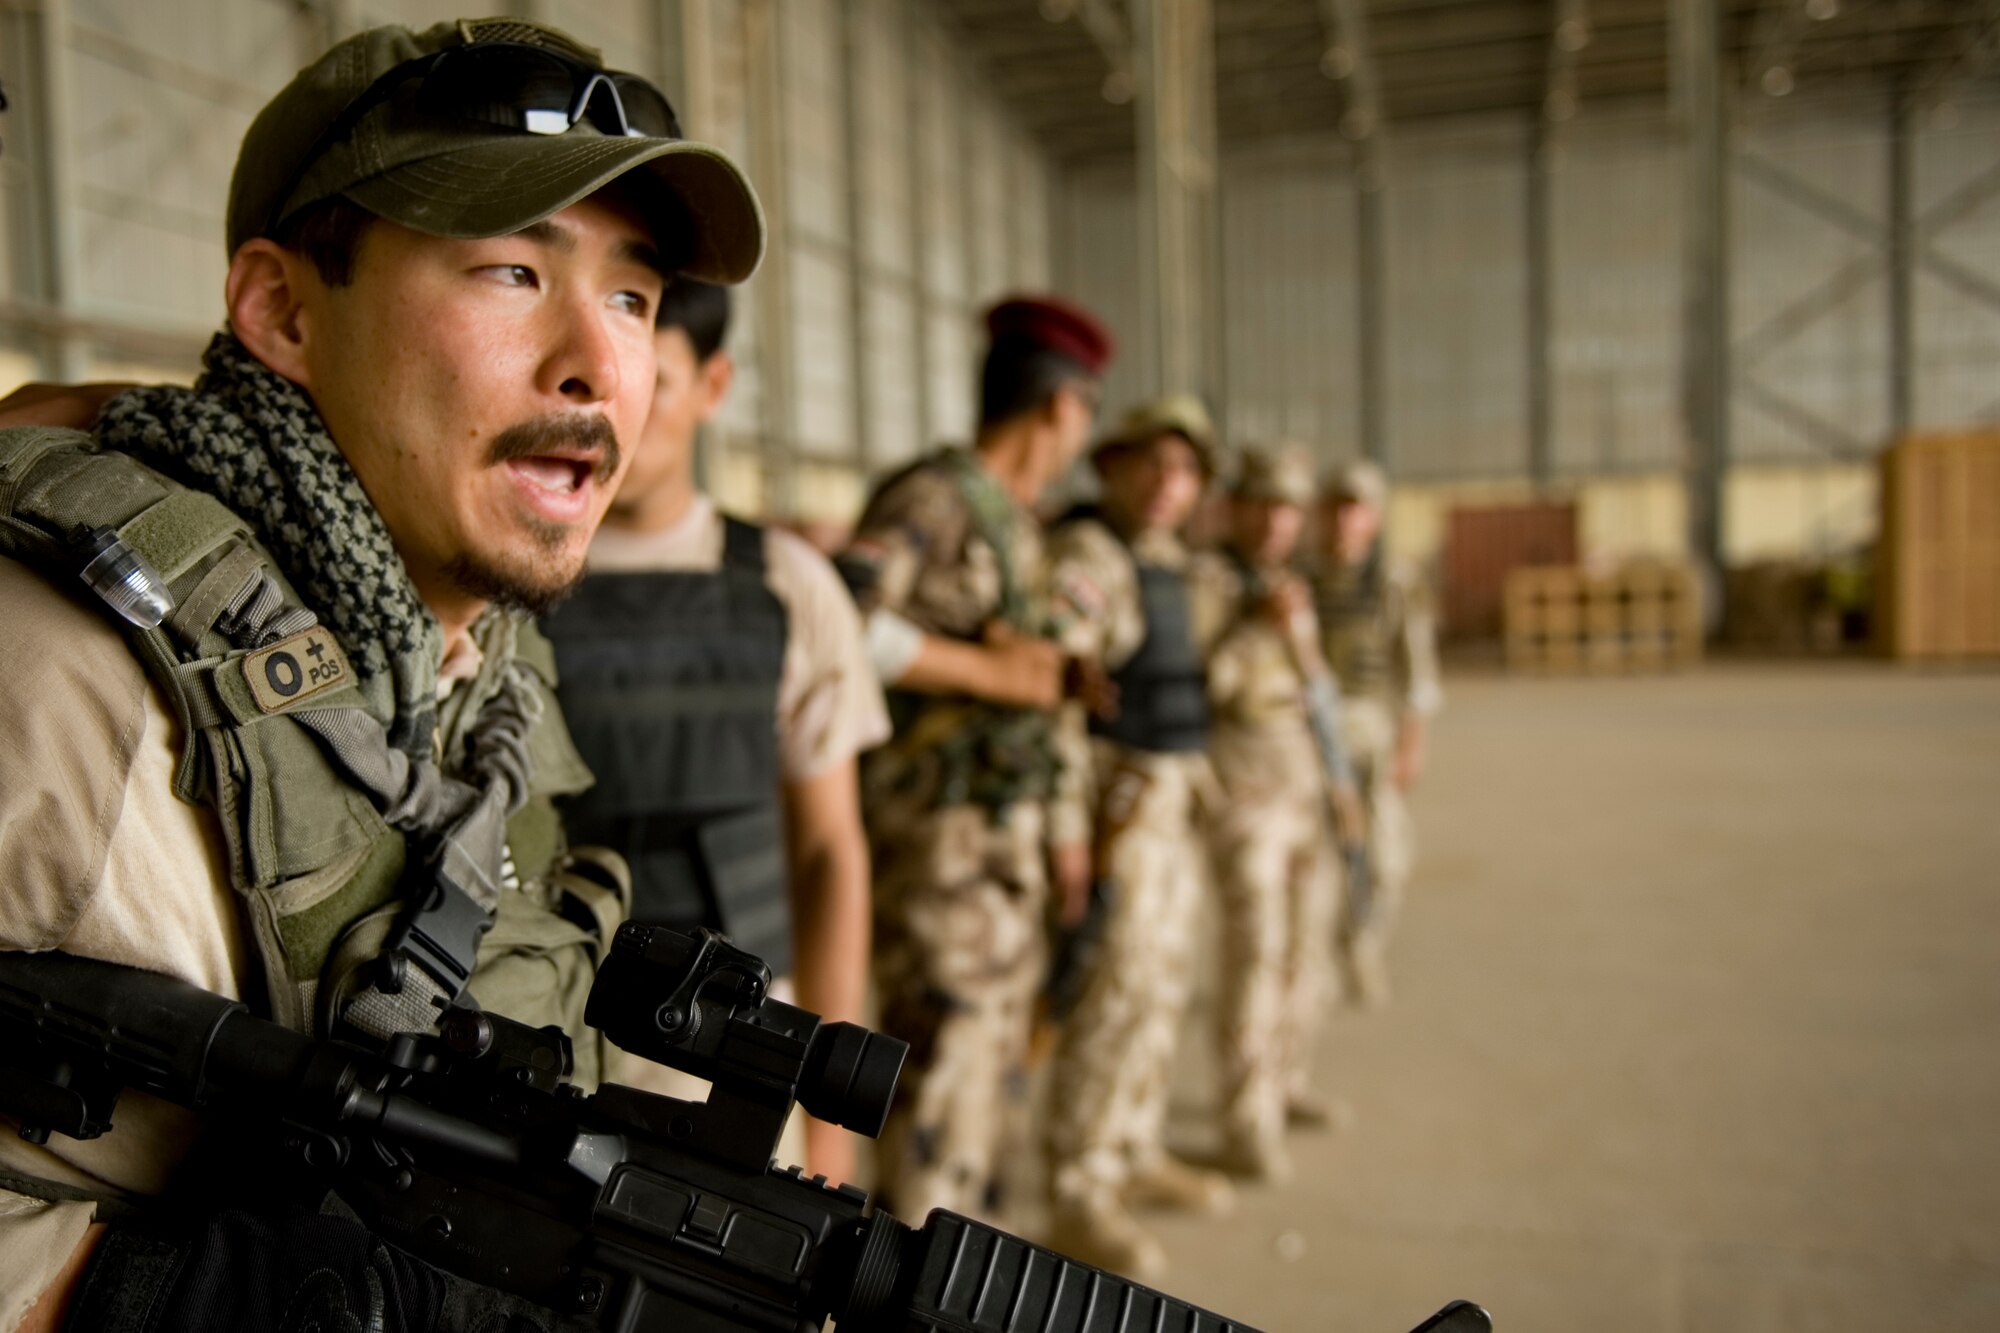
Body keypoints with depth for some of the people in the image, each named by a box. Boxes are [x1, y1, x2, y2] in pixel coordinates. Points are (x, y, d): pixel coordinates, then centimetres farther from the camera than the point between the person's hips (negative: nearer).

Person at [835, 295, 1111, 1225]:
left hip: (1003, 827, 9)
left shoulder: (1018, 524, 15)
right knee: (945, 1061, -4)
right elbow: (844, 619, -32)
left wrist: (1056, 826, 17)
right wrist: (989, 670, -23)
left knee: (997, 1054, 18)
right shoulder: (932, 497, -15)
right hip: (934, 829, -9)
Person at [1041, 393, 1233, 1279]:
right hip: (1111, 804, -9)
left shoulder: (1166, 563, 13)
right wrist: (1068, 832, -26)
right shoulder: (1084, 556, -16)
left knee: (1158, 983, 15)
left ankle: (1134, 1154, 28)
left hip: (1168, 801, 9)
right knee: (1114, 995, -9)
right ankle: (1079, 1200, 1)